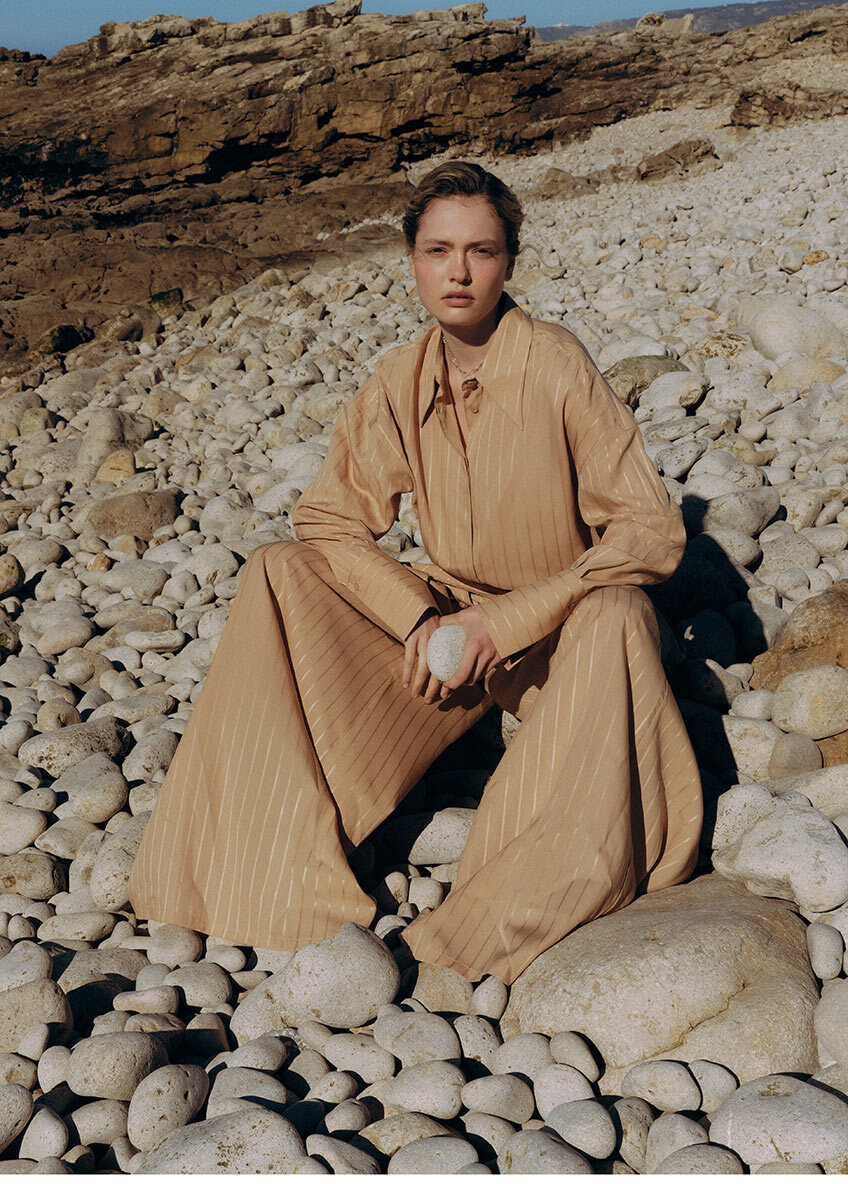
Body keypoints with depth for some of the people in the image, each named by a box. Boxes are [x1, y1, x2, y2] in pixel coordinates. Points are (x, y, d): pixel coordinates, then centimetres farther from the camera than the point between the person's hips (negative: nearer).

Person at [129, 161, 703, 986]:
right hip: (446, 614, 4)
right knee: (278, 577, -16)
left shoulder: (557, 368, -18)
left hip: (563, 637, -4)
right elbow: (326, 518, -2)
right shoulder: (401, 381, -5)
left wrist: (506, 622, -25)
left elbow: (652, 532, -20)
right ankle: (283, 877, -19)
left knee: (617, 618, -39)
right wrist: (419, 617, -18)